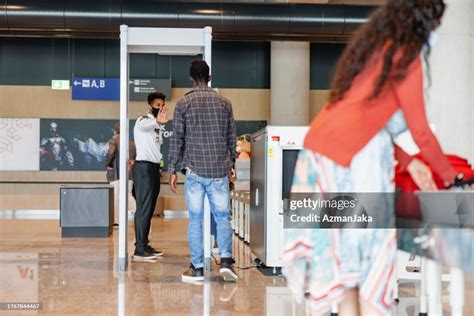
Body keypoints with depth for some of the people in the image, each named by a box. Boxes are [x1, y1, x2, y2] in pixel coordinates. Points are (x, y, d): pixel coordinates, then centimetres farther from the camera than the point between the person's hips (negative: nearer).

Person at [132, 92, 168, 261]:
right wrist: (156, 121, -56)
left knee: (149, 209, 11)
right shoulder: (143, 120, -9)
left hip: (154, 167, 9)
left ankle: (144, 245, 17)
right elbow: (143, 125, -35)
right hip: (144, 167, -9)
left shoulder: (157, 125, 20)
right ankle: (139, 250, -12)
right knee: (143, 208, -11)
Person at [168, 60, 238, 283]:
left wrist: (172, 170, 3)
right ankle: (226, 259, -7)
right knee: (223, 217, 8)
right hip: (219, 171, 2)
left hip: (195, 170, -1)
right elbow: (231, 137, 10)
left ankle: (197, 268, 7)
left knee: (195, 219, 5)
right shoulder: (224, 103, 6)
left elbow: (176, 139, -2)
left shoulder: (184, 104, -1)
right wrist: (231, 162, 21)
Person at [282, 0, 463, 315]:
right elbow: (420, 131, -4)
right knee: (372, 242, 2)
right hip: (355, 157, -8)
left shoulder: (372, 46, 20)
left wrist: (409, 162, 21)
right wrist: (450, 175, 10)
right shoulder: (405, 56, -5)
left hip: (320, 145, 8)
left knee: (345, 240, 15)